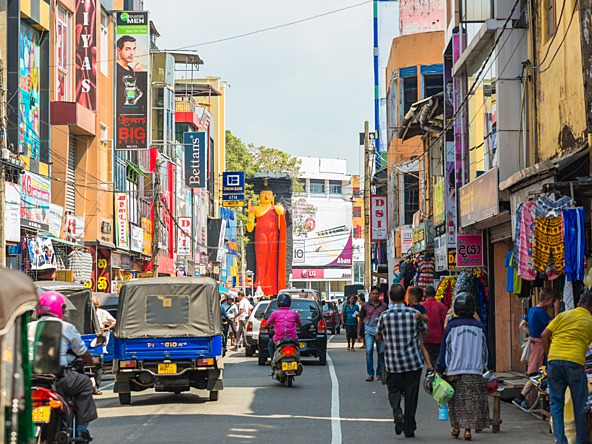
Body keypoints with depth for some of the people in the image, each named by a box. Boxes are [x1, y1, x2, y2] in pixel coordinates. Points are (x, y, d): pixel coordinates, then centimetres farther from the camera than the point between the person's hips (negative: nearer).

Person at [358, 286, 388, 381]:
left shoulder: (384, 306, 7)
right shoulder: (365, 306, 6)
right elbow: (361, 320, 10)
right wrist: (358, 334, 6)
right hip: (369, 330, -1)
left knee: (381, 352, 3)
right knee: (369, 351, -14)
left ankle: (379, 373, 15)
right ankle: (370, 374, -9)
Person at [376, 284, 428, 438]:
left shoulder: (385, 315, -7)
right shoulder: (414, 313, -5)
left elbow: (378, 336, 6)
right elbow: (425, 331, 7)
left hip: (393, 362, 0)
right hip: (413, 361, 0)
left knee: (394, 390, 15)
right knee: (411, 394, 8)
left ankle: (397, 413, -13)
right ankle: (409, 428, 11)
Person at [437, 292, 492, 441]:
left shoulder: (452, 325, -3)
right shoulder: (479, 327, 3)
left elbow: (445, 349, -1)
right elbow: (485, 350, 11)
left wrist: (440, 369, 4)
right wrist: (489, 368, 21)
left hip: (454, 370, -1)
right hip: (475, 371, 1)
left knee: (457, 401, 10)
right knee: (472, 401, 2)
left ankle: (456, 427, 14)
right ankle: (468, 429, -5)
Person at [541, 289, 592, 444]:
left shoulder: (563, 315, 13)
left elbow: (544, 335, 7)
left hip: (554, 360, 2)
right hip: (575, 362, -2)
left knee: (556, 403, 10)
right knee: (579, 406, 9)